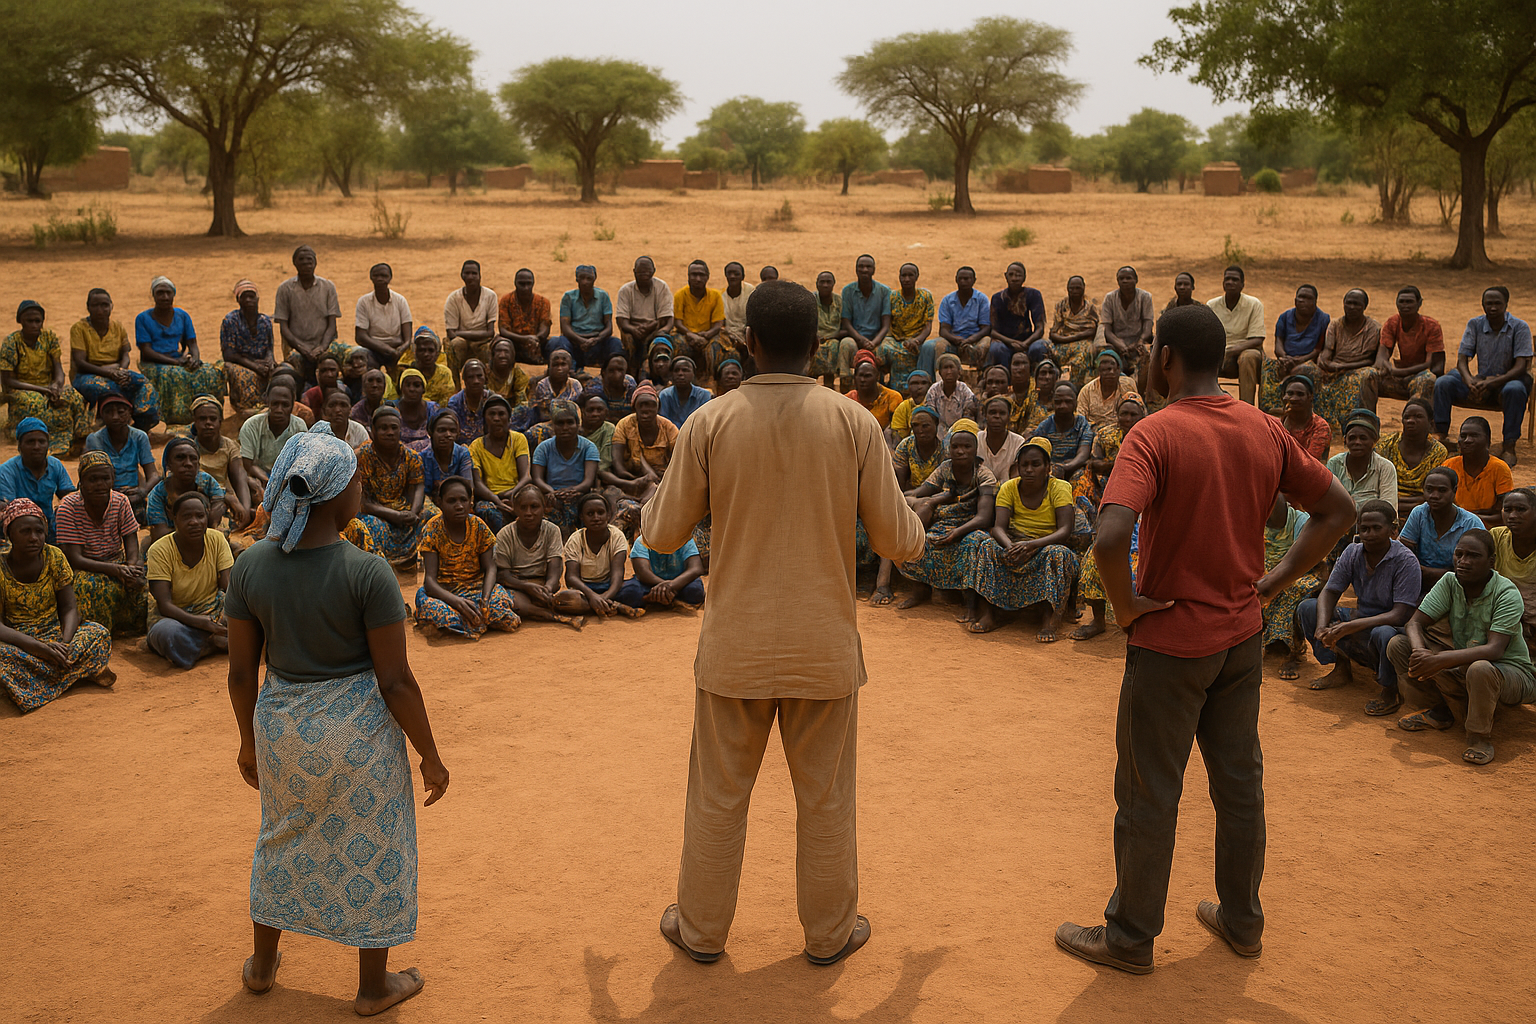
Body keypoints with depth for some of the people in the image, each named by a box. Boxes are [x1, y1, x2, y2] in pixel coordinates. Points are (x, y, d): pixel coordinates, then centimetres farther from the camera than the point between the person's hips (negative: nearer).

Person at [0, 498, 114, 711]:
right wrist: (40, 647, -33)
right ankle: (80, 671, -25)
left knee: (98, 633, -23)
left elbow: (69, 609, -4)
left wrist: (64, 642, -25)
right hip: (17, 643, -2)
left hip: (54, 634, 3)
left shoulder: (54, 557, -2)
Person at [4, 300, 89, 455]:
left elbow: (59, 371, -1)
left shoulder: (49, 337, 3)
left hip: (48, 386, 3)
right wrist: (40, 389, -23)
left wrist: (56, 386, -26)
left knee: (74, 398, -28)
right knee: (35, 402, -39)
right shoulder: (11, 342, -9)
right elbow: (6, 380, -11)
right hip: (21, 389, -3)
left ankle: (79, 442, -28)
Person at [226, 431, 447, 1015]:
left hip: (281, 726, 5)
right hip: (358, 729, -5)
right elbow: (395, 681, -17)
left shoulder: (250, 567, -8)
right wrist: (430, 757, -6)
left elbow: (241, 671, 1)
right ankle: (373, 988, 31)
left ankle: (262, 965, 46)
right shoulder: (366, 572, -21)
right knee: (372, 850, 15)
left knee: (283, 840, 27)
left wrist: (250, 740, 17)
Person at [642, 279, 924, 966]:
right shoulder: (853, 423, -8)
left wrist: (655, 499, 23)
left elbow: (664, 536, 0)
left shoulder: (709, 424, -8)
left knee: (719, 796, 15)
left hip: (735, 647, 0)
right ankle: (830, 933, 30)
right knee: (826, 799, 15)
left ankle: (701, 930, 30)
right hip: (824, 646, 0)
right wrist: (918, 526, 22)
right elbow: (896, 541, -2)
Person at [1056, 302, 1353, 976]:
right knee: (1239, 781, 19)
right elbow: (1337, 510, 8)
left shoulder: (1155, 435, -21)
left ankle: (1131, 938, 22)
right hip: (1242, 637, 6)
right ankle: (1241, 920, 35)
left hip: (1170, 642, -6)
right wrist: (1277, 580, 7)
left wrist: (1125, 603, -17)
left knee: (1149, 795, 7)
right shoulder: (1265, 432, 0)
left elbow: (1109, 540, -35)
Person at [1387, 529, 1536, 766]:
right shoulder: (1450, 582, -6)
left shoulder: (1507, 594, -21)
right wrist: (1419, 651, -32)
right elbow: (1415, 623, -8)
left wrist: (1440, 660, -43)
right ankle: (1437, 712, 8)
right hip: (1462, 666, 6)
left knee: (1480, 669, -41)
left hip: (1511, 671, -6)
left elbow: (1494, 650, -32)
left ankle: (1480, 737, -14)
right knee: (1398, 645, -10)